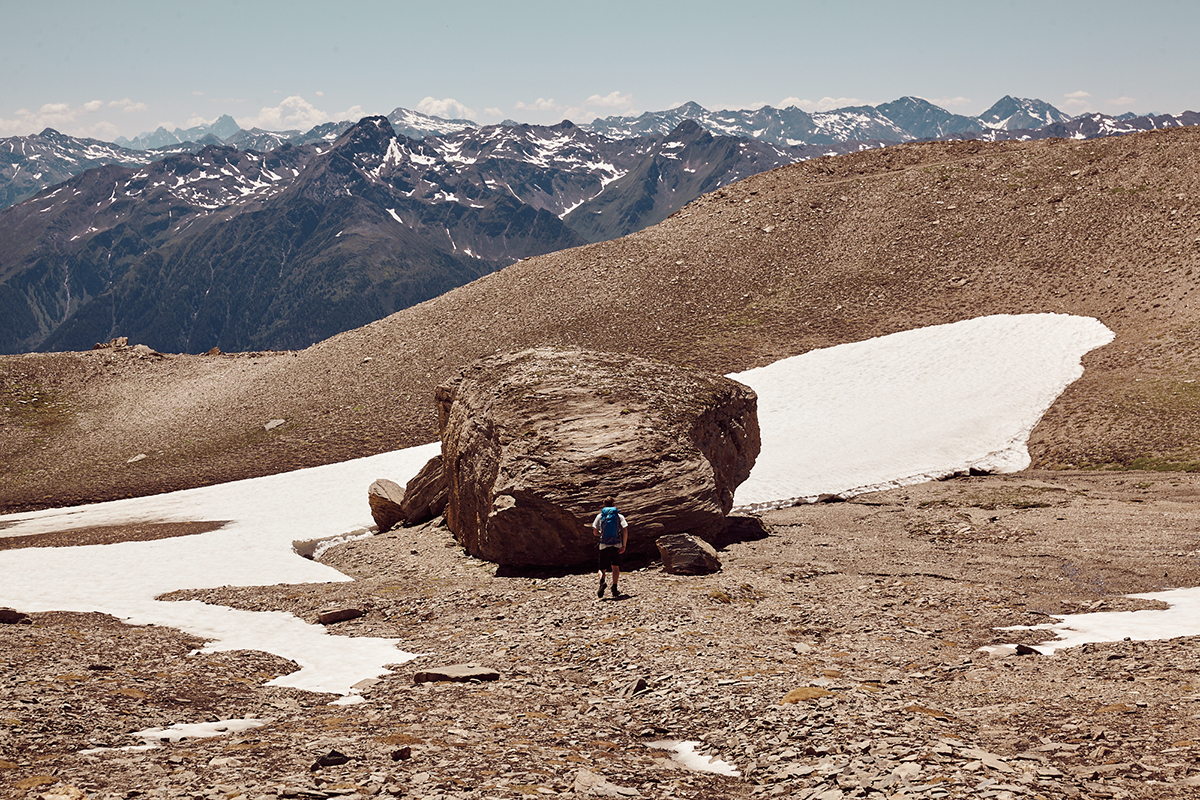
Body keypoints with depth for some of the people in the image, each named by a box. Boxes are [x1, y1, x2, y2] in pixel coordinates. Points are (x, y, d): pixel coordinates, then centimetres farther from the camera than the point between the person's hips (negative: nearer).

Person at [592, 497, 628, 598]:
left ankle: (602, 581, -24)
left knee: (602, 569, 8)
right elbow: (625, 530, -6)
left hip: (604, 545, 0)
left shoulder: (600, 516, 6)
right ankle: (614, 589, 2)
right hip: (617, 546, 0)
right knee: (615, 567, 15)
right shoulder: (619, 516, 5)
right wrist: (624, 546, -4)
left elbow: (595, 532, 2)